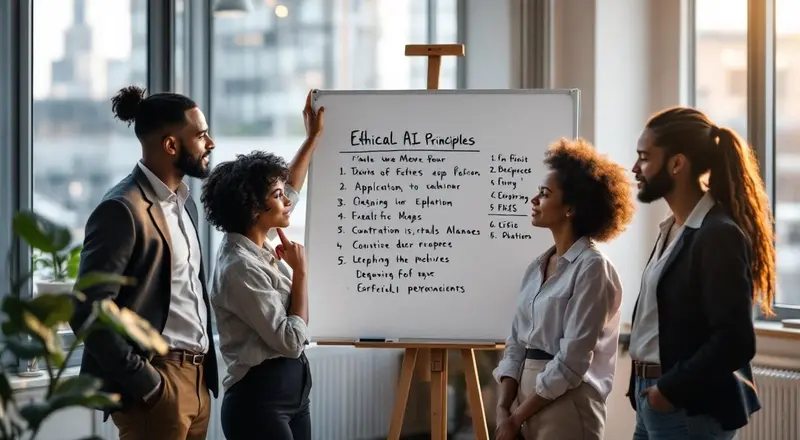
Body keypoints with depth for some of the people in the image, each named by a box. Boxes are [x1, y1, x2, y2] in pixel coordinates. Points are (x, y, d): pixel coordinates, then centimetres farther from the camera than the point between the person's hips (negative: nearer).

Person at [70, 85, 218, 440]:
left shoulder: (184, 203, 15)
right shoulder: (122, 210, -13)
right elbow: (87, 311, -18)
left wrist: (203, 371, 12)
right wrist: (143, 382, -18)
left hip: (196, 380, 8)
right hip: (157, 384, -8)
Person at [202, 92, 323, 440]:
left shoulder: (259, 246, 7)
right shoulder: (240, 268, -19)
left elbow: (290, 192, 27)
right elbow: (291, 341, -20)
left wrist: (313, 137, 28)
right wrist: (300, 272, -10)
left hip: (291, 391, 9)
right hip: (259, 399, -9)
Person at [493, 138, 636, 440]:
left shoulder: (592, 268, -11)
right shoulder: (538, 267, 10)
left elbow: (572, 361, -15)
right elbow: (517, 343, 10)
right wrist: (504, 408, -3)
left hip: (566, 405, -7)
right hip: (526, 396, 7)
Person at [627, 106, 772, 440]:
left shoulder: (718, 235, -15)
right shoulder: (673, 229, 13)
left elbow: (736, 340, -21)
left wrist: (671, 388, -15)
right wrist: (644, 388, 4)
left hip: (690, 410, -8)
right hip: (655, 400, 8)